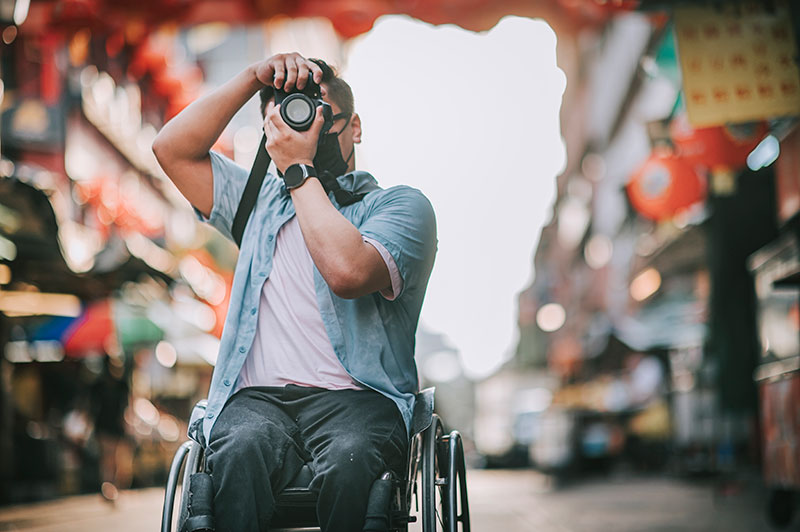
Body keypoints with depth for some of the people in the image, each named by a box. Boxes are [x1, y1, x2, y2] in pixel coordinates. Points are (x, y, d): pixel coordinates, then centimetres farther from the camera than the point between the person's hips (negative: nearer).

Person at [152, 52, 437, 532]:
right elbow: (174, 149, 20)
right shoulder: (261, 201, 27)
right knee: (242, 448, -35)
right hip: (258, 398, 3)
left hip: (357, 397, -2)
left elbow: (347, 271, -12)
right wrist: (252, 79, 14)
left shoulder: (400, 205, 9)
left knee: (350, 458, -38)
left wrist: (300, 169, -2)